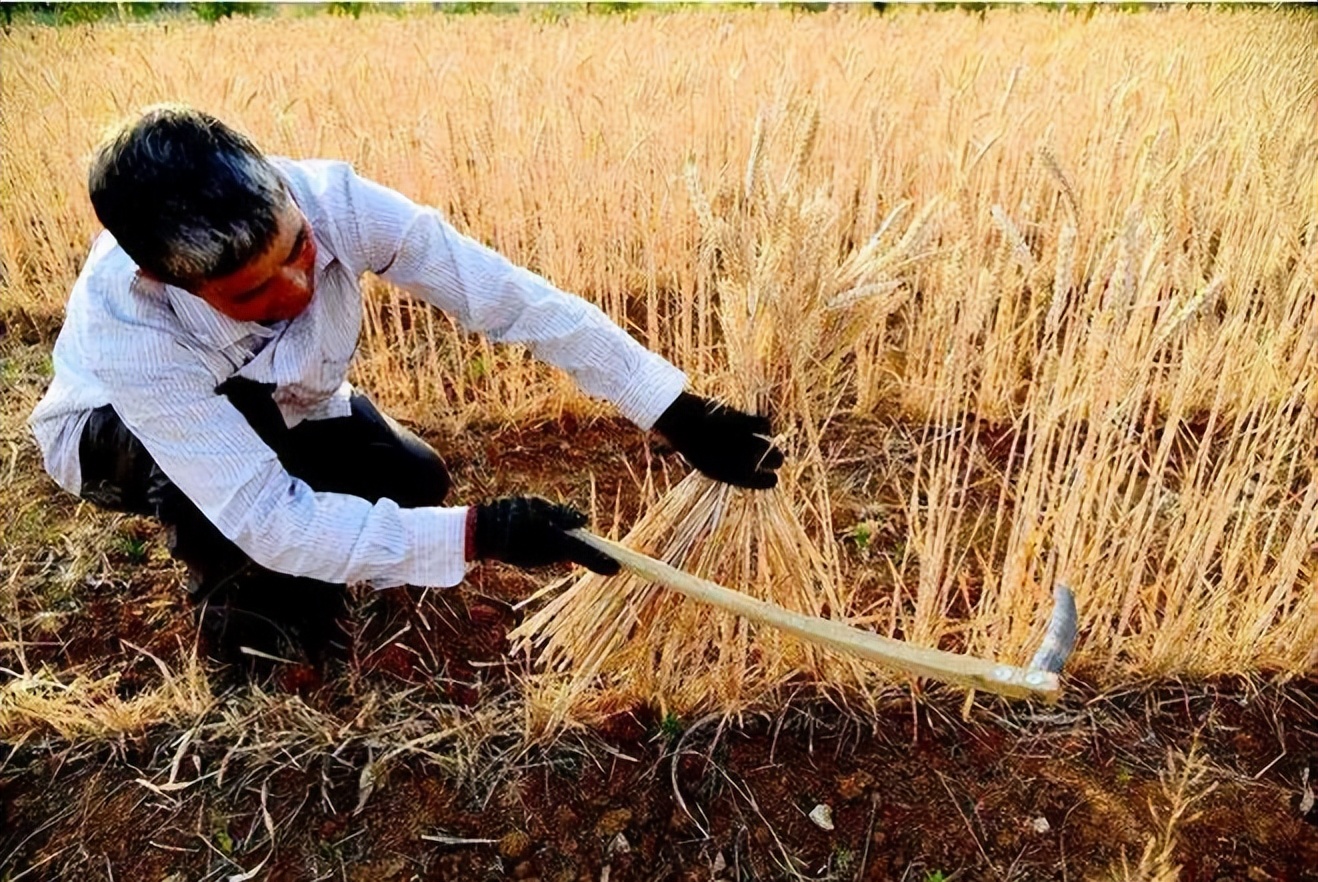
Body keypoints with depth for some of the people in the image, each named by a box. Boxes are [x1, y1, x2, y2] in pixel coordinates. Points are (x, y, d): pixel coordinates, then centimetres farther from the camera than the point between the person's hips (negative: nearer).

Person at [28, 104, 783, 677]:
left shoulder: (332, 198, -36)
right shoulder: (127, 328, -42)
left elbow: (513, 297, -36)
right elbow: (268, 518, -42)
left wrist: (680, 415, -39)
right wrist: (478, 535, -46)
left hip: (277, 408, 4)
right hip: (114, 435, -3)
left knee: (415, 481, -14)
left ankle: (298, 575, 13)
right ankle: (241, 605, -2)